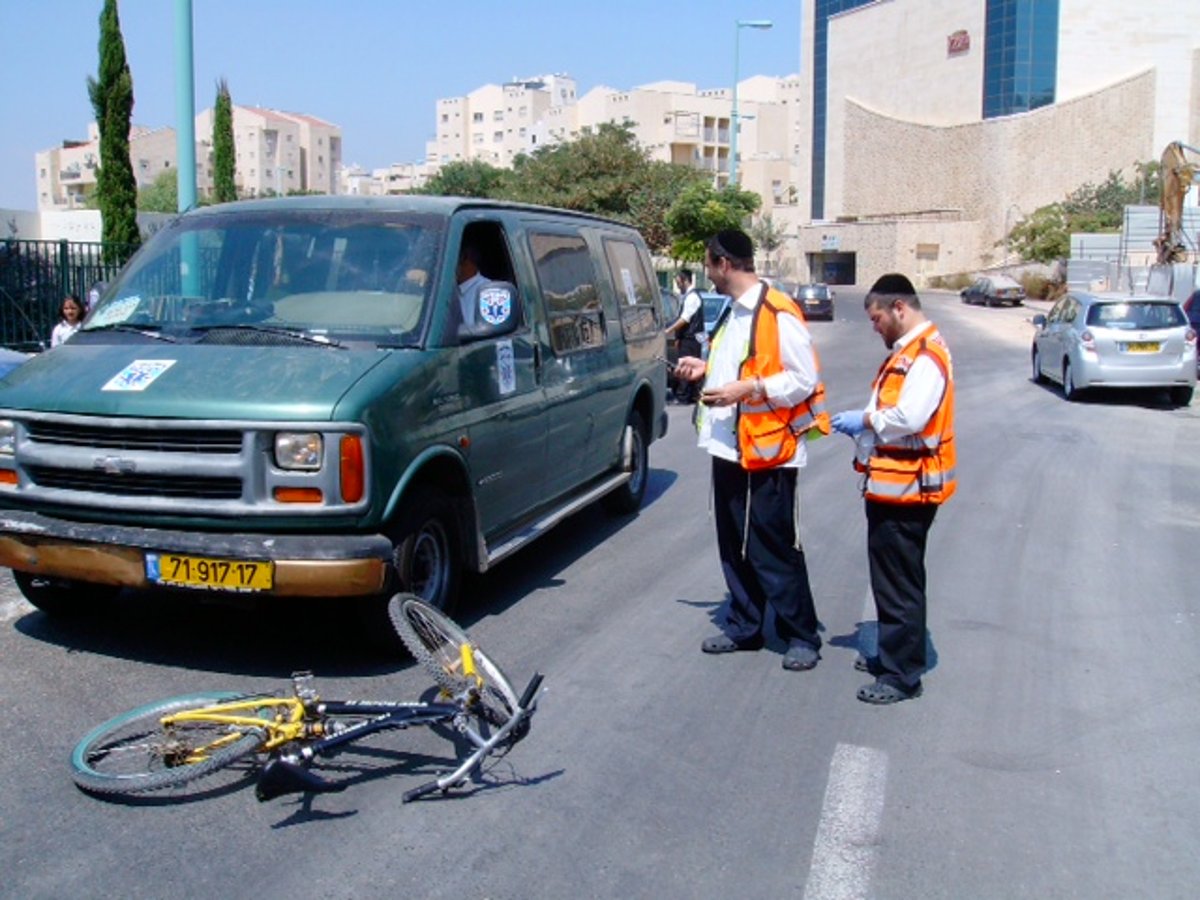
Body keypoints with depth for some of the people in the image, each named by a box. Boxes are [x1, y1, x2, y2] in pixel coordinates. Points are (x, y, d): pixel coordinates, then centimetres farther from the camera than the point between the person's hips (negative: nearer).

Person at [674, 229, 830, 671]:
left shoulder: (778, 313, -16)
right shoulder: (734, 311, 14)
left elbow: (805, 379, -18)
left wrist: (747, 390, -23)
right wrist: (707, 368, 16)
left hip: (768, 452, -9)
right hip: (729, 448, 9)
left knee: (775, 550, 0)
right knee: (734, 546, 15)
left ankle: (801, 636, 14)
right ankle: (743, 627, 28)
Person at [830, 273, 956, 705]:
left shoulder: (927, 356, -18)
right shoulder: (905, 352, 16)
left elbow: (909, 417, -27)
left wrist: (865, 419, -13)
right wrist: (864, 422, 4)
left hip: (907, 488, -11)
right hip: (890, 484, 11)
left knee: (900, 582, -4)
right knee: (888, 577, 19)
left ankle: (903, 675, 4)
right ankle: (892, 656, 32)